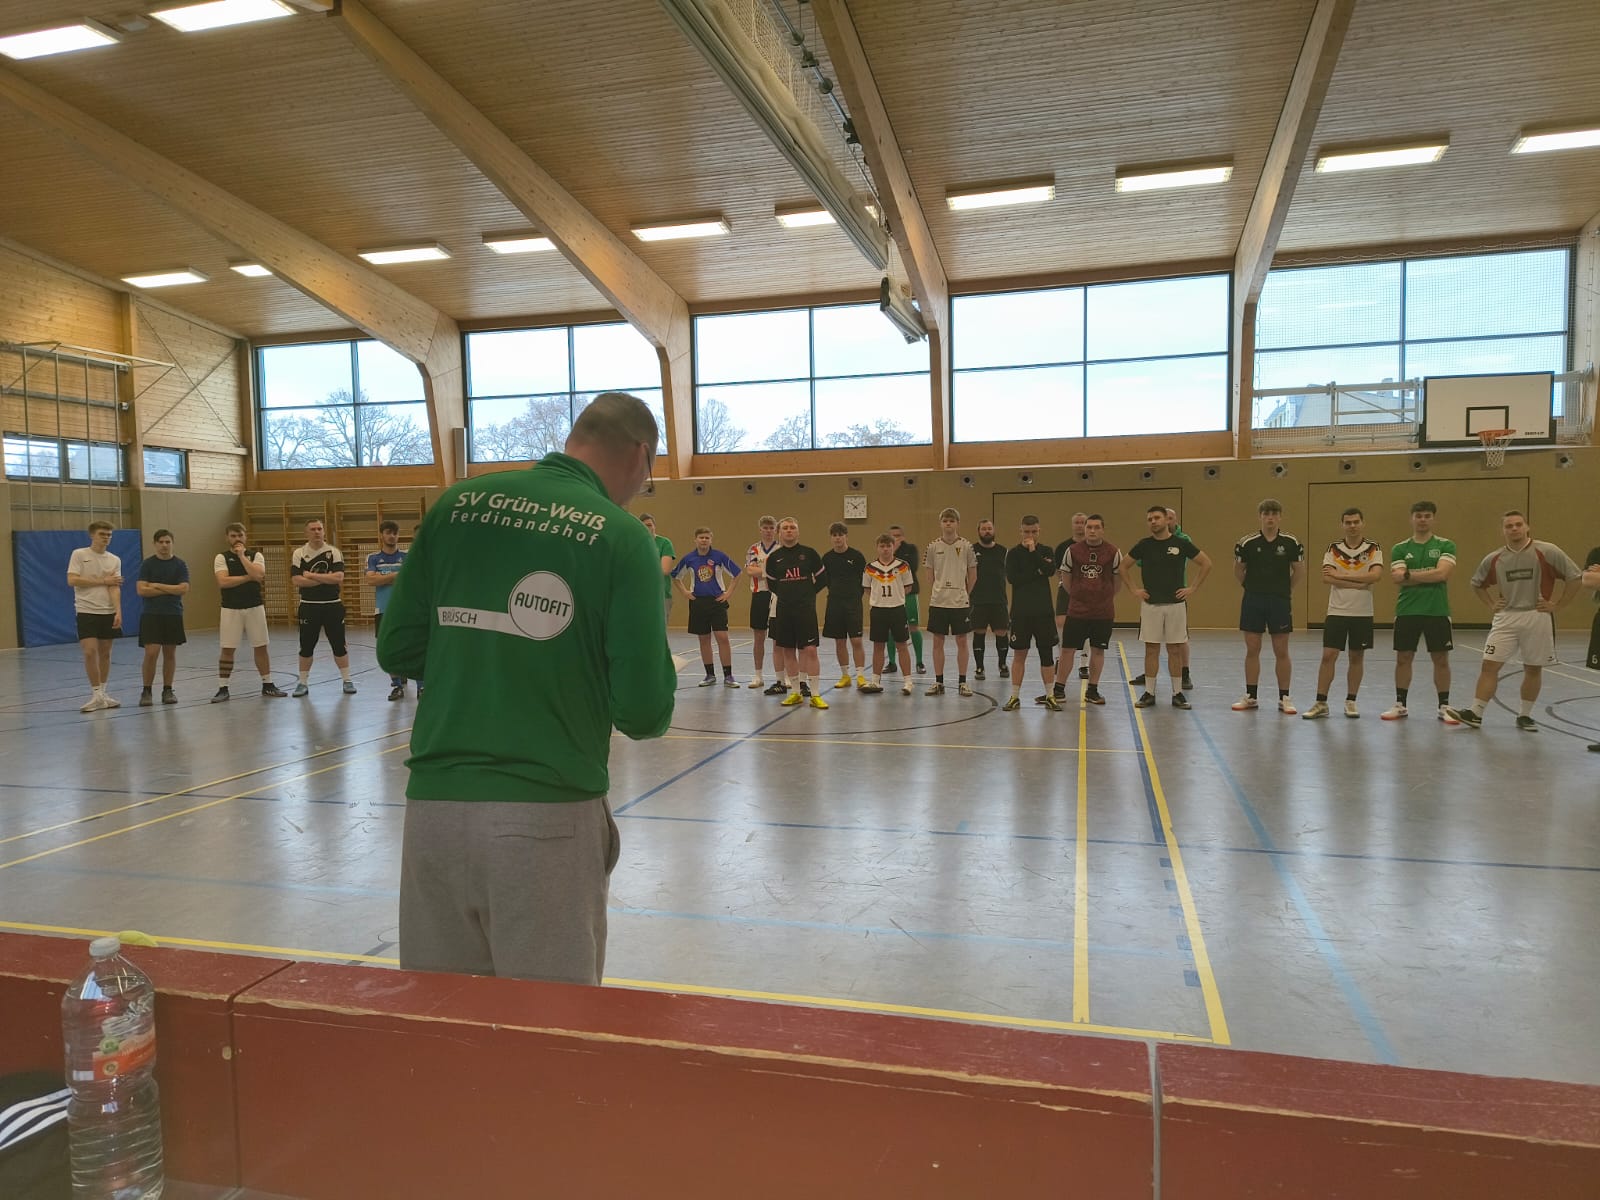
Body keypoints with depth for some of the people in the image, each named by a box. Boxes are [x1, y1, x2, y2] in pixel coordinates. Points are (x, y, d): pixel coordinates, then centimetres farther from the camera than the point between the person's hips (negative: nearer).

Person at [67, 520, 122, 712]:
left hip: (108, 612, 3)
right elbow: (71, 580, -11)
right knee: (90, 652, -11)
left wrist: (118, 612, -15)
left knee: (105, 653, 7)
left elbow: (115, 587, -2)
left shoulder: (115, 560, 6)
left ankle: (102, 693, 18)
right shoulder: (79, 554, -2)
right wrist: (103, 581, -11)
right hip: (86, 611, -3)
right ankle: (96, 695, -2)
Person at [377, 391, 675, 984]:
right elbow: (644, 711, -9)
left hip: (433, 801, 4)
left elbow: (396, 650, 9)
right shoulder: (622, 536, -6)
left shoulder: (457, 503, 5)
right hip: (546, 811, -4)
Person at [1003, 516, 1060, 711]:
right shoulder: (1013, 553, 2)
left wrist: (1033, 551, -15)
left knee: (1046, 652, 4)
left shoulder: (1046, 551, 6)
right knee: (1019, 654, 2)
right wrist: (1037, 573, -10)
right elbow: (1012, 578, -11)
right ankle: (1015, 697, 8)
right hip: (1020, 611, -1)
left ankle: (1050, 696, 13)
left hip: (1043, 610, 1)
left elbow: (1050, 571, -13)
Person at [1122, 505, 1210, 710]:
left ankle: (1177, 693, 12)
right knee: (1151, 649, 3)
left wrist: (1192, 588, -1)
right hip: (1150, 604, 1)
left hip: (1176, 602, 0)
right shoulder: (1144, 545, 1)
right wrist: (1134, 589, 3)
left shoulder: (1181, 543, -2)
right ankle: (1149, 693, 10)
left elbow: (1206, 563, 4)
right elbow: (1124, 566, 11)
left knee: (1175, 649, 4)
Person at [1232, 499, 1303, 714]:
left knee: (1281, 652, 3)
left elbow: (1298, 570, 9)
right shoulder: (1247, 542, -2)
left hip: (1280, 602, 0)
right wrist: (1251, 588, 10)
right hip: (1252, 601, 1)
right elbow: (1238, 570, 10)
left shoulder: (1291, 543, -2)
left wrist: (1287, 591, 8)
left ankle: (1284, 698, 11)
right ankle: (1250, 696, 15)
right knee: (1252, 650, 6)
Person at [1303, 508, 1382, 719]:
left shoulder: (1373, 548, 0)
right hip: (1336, 611, 0)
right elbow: (1327, 577, -11)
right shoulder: (1333, 548, 1)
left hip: (1362, 613, 0)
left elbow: (1376, 575, -16)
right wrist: (1359, 583, -18)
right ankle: (1321, 704, 1)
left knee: (1357, 657, 8)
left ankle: (1350, 702, 19)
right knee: (1328, 656, -4)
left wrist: (1341, 576, -17)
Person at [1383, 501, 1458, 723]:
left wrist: (1411, 574, -10)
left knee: (1441, 659, 4)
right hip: (1406, 611, 1)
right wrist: (1429, 576, -14)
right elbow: (1398, 578, -7)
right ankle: (1400, 705, 16)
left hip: (1437, 611, -1)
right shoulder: (1400, 549, 6)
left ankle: (1444, 706, 14)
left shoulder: (1445, 545, 2)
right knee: (1403, 658, 6)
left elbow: (1442, 573, -13)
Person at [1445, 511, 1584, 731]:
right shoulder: (1493, 559, 4)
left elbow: (1575, 578, -4)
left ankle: (1525, 715, 21)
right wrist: (1491, 604, 9)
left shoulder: (1547, 552, -6)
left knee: (1533, 669, 8)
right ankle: (1475, 714, -3)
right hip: (1505, 618, 2)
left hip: (1538, 618, -2)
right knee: (1489, 665, -4)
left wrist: (1557, 605, -6)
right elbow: (1477, 584, 21)